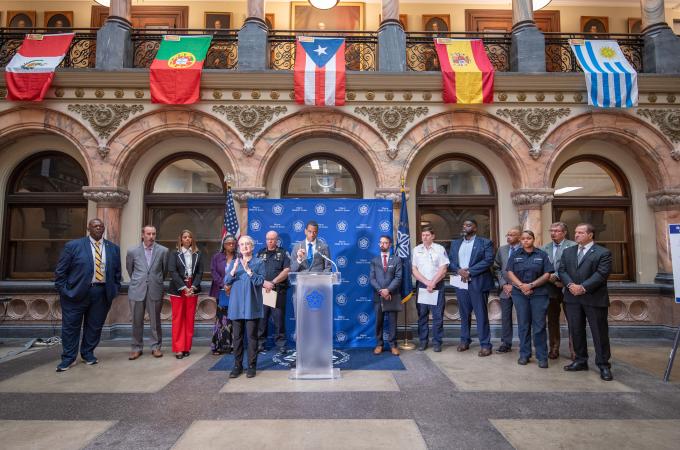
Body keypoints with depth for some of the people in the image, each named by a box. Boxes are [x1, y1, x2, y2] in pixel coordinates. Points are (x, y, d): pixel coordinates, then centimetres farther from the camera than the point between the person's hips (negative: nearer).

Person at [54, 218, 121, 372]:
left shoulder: (113, 248, 9)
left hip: (102, 294, 2)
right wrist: (64, 290, -5)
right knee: (71, 326, 5)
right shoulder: (73, 246, 0)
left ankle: (88, 354, 27)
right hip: (76, 292, -2)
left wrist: (114, 290, 6)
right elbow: (60, 271, 1)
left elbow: (117, 272, 13)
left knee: (95, 326, 10)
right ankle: (68, 358, 20)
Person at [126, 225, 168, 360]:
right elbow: (129, 269, 15)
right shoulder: (132, 251, 1)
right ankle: (136, 348, 21)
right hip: (137, 290, 1)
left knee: (155, 320, 7)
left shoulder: (163, 251, -2)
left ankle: (156, 347, 19)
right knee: (137, 321, 8)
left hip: (155, 290, 0)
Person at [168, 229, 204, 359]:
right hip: (177, 290, -2)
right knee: (178, 319, 0)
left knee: (190, 319, 5)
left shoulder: (198, 254, 8)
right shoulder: (174, 254, 2)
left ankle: (187, 347, 13)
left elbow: (200, 272, 4)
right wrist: (184, 288, -15)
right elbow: (172, 271, -7)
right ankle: (178, 348, 6)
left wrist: (193, 287, -10)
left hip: (192, 289, 2)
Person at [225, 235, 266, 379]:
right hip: (236, 305, 3)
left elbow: (260, 281, -7)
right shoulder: (233, 263, 13)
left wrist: (248, 270, -18)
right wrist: (233, 270, -12)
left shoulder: (258, 262, 3)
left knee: (252, 336, 1)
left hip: (252, 305, -3)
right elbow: (226, 281, 5)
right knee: (237, 336, 8)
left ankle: (251, 366, 12)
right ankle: (237, 366, 18)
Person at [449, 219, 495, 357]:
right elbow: (450, 260, 10)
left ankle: (485, 345, 6)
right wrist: (459, 270, -11)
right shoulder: (455, 243, 14)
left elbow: (488, 260, -11)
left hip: (478, 283, -4)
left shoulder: (485, 242, 0)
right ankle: (465, 341, 22)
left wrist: (469, 271, -16)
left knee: (481, 315, 0)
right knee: (464, 314, 12)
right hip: (461, 282, 4)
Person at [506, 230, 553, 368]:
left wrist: (531, 285, -12)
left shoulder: (542, 255, 4)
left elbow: (547, 274, -2)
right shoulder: (515, 255, 9)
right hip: (520, 294, 2)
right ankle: (524, 355, 16)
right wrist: (521, 286, -13)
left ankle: (542, 357, 9)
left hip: (539, 293, -1)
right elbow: (510, 273, 2)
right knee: (523, 325, 7)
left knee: (539, 325, 0)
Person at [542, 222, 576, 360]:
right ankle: (553, 350, 19)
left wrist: (556, 276, -15)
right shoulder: (545, 248, 10)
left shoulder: (572, 246, -3)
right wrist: (553, 281, -8)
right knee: (552, 320, 9)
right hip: (551, 288, 4)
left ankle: (574, 351, 12)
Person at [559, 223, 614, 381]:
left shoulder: (603, 253, -2)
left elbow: (601, 274, -12)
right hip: (572, 298, 5)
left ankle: (603, 365, 14)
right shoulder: (567, 252, 13)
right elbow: (562, 271, 6)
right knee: (576, 331, 10)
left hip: (595, 298, -4)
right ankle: (581, 361, 23)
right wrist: (571, 285, -12)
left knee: (599, 332, 3)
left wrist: (583, 287, -19)